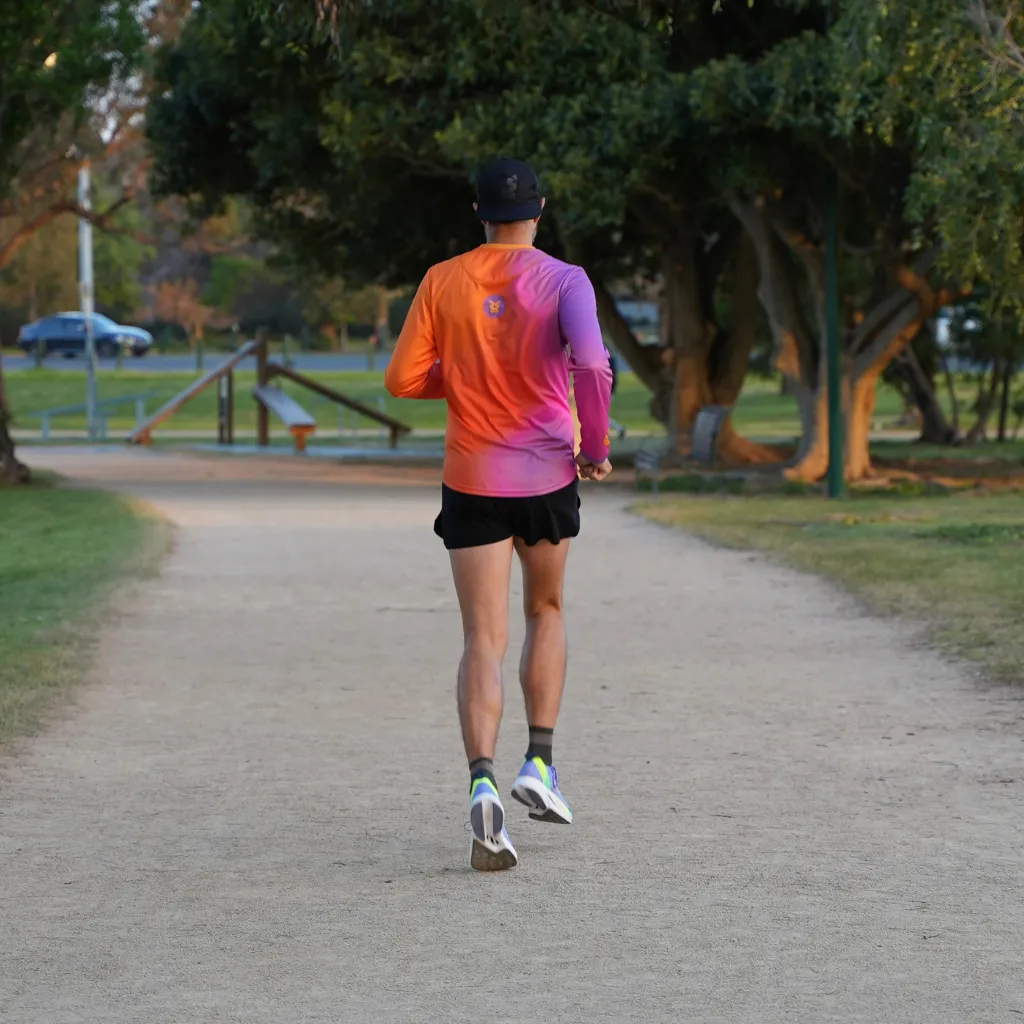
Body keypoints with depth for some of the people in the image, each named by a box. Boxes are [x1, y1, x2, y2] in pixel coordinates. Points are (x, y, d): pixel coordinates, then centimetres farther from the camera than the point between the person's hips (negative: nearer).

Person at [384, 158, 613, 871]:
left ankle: (483, 782, -21)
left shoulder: (443, 282, 2)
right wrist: (597, 447, -7)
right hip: (549, 477, -1)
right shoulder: (563, 280, -5)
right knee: (547, 611, 23)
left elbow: (403, 379, 2)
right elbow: (592, 365, -21)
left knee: (485, 638, -1)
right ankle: (540, 764, 15)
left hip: (473, 482, 1)